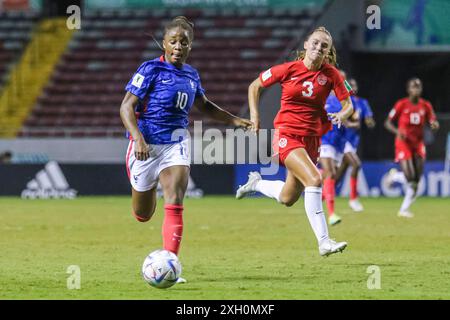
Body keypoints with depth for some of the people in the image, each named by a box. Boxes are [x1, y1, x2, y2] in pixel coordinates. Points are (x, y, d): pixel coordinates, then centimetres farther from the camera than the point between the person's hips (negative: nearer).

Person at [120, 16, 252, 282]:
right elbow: (127, 107, -15)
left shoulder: (191, 75, 6)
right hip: (146, 144, -3)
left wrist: (234, 120, 20)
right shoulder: (152, 69, -11)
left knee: (175, 205, -18)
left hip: (177, 143, 3)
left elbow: (204, 106, 27)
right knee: (143, 215, 12)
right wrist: (138, 139, -29)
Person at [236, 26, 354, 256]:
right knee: (314, 179, -26)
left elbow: (348, 105, 3)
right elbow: (255, 86, 6)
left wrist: (341, 115, -19)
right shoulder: (289, 69, -7)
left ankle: (257, 183, 44)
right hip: (287, 135, -5)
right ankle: (324, 242, -24)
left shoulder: (330, 74, -1)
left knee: (287, 199, 12)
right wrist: (254, 115, -2)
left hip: (312, 139, 5)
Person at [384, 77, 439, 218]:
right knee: (410, 177, -17)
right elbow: (388, 123, -3)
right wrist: (397, 131, -23)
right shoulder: (402, 104, -7)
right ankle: (394, 176, 18)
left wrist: (434, 125, -21)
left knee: (416, 180, -1)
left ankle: (404, 209, 13)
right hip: (403, 143, -4)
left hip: (418, 144, 4)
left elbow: (434, 124, 4)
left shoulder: (426, 106, 2)